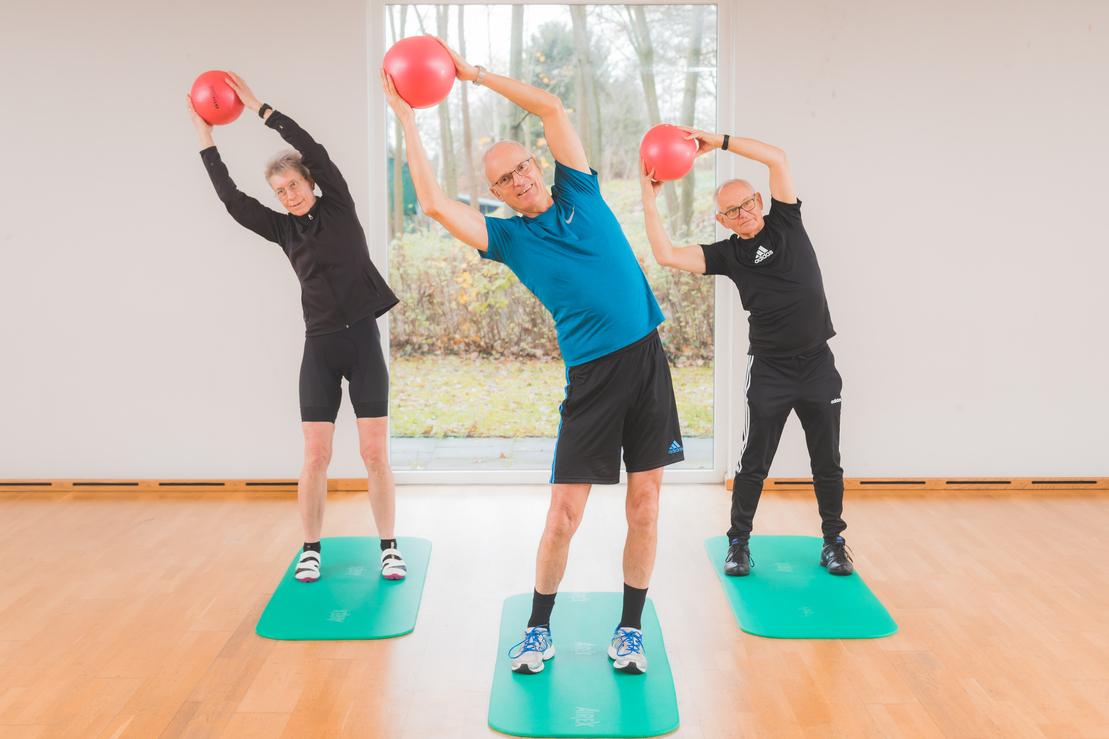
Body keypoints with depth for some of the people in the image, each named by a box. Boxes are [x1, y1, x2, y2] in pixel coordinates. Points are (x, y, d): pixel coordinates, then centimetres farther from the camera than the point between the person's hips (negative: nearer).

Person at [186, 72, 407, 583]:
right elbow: (232, 200, 4)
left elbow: (315, 152, -9)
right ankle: (311, 550, 14)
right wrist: (206, 140, 5)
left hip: (362, 340, -2)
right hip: (319, 347, 3)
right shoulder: (284, 229, 9)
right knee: (315, 456, 1)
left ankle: (389, 547, 9)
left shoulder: (339, 208, 2)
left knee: (375, 453, -2)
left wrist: (259, 108, -8)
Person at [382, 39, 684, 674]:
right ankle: (539, 630, 18)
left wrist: (475, 73, 5)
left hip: (647, 358, 2)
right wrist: (407, 119, -2)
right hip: (590, 376, -1)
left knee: (645, 505, 4)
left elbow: (552, 108, 4)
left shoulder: (579, 194, 8)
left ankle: (631, 630, 18)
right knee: (565, 513, -1)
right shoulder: (509, 237, 4)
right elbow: (434, 203, -7)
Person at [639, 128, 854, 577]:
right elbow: (666, 255, -11)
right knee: (754, 463, 2)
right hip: (769, 369, -1)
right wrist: (649, 197, -11)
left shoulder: (786, 222, 2)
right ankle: (739, 543, 16)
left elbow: (777, 159, -7)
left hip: (818, 364, 1)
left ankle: (833, 542, 23)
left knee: (827, 463, 9)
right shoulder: (727, 254, -1)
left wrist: (719, 143, -10)